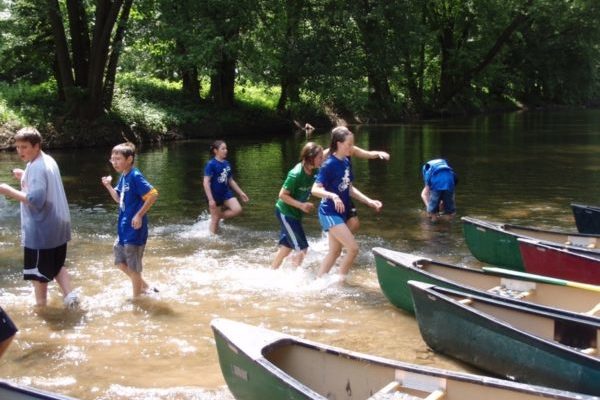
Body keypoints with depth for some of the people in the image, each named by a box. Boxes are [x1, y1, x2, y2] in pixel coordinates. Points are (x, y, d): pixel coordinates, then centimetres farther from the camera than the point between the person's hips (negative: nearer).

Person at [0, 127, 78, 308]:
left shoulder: (36, 167, -21)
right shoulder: (49, 161, 9)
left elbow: (35, 199, -27)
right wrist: (25, 178, 15)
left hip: (41, 228, -9)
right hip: (58, 224, 9)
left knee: (38, 271, 6)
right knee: (56, 265, 22)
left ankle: (40, 306, 17)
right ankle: (70, 295, 11)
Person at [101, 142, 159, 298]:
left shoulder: (135, 176, -18)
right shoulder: (123, 177, 8)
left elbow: (153, 195, -24)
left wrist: (139, 215, -21)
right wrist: (109, 186, 4)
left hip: (134, 229, -10)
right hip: (124, 228, 10)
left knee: (133, 266, 1)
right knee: (120, 261, 19)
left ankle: (137, 298, 16)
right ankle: (145, 286, 30)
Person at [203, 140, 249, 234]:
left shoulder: (226, 164, 5)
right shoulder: (211, 164, -16)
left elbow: (231, 181, 15)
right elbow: (206, 183, -20)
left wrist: (241, 193, 12)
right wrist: (210, 199, -24)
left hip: (226, 193, 6)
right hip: (214, 195, -6)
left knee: (237, 210, -10)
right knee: (215, 220, 2)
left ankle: (219, 216, 12)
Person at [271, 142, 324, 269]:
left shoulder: (313, 171, -6)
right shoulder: (296, 174, -27)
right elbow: (282, 195, -22)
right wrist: (301, 205, -24)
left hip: (294, 213, 8)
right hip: (286, 213, -8)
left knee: (286, 247, 18)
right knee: (301, 249, -7)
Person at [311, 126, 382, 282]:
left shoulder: (346, 162, 6)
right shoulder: (329, 164, -18)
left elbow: (350, 189, 13)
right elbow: (315, 189, -24)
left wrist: (369, 201, 8)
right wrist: (333, 196, -40)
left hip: (341, 213, 8)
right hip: (330, 213, -8)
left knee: (335, 252, 16)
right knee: (353, 248, -11)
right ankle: (340, 281, 3)